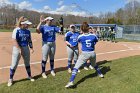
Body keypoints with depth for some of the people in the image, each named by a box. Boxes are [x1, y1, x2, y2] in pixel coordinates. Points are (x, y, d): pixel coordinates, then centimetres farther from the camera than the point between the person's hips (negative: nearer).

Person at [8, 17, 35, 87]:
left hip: (26, 48, 5)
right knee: (14, 64, 0)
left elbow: (29, 40, 11)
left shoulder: (28, 31, 4)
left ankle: (29, 76, 32)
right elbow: (14, 40, -20)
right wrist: (20, 49, -23)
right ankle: (10, 79, 17)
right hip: (17, 48, -5)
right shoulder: (16, 30, -13)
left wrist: (31, 48, 3)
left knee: (27, 63, 16)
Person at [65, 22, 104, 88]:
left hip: (84, 54, -4)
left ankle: (71, 82, -12)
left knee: (76, 67, -2)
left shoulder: (80, 37, -8)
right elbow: (96, 41, 19)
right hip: (92, 53, 4)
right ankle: (100, 74, 52)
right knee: (94, 65, 33)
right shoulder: (93, 36, -2)